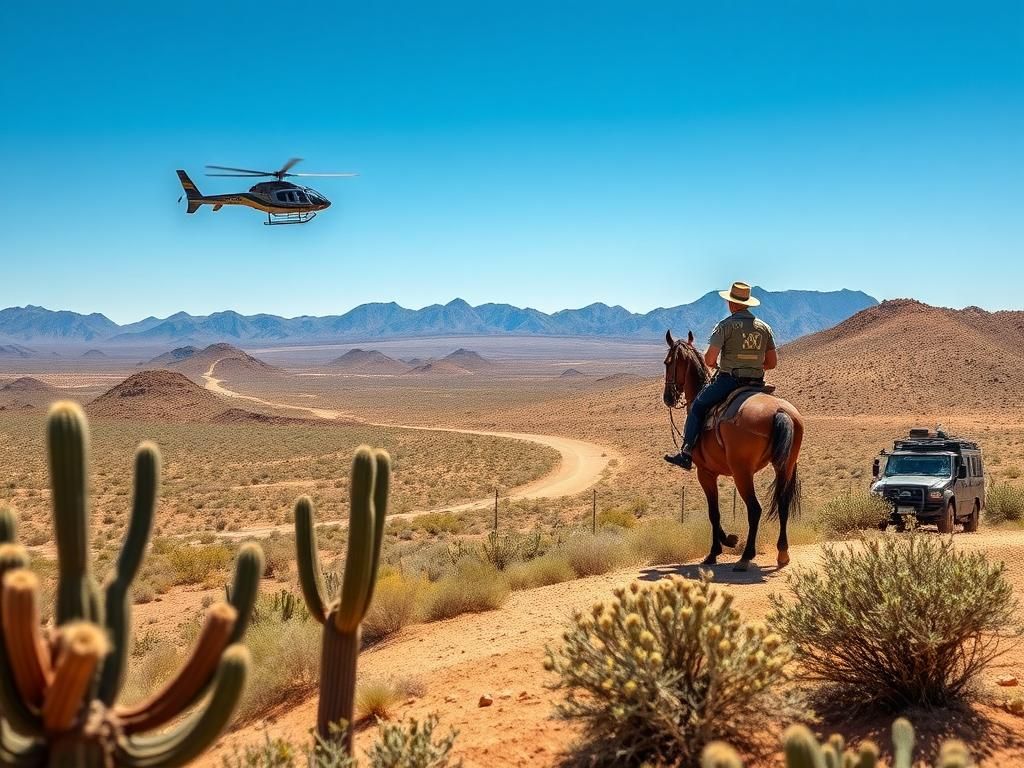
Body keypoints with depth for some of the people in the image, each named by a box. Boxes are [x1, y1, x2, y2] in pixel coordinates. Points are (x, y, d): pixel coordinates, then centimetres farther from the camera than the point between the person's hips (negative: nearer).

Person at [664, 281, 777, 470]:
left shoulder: (726, 325, -9)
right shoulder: (764, 327, 9)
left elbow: (710, 359, -15)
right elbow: (773, 362, 10)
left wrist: (712, 363, 8)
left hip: (729, 379, -5)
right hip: (757, 383, 5)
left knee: (697, 407, 9)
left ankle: (686, 454, 3)